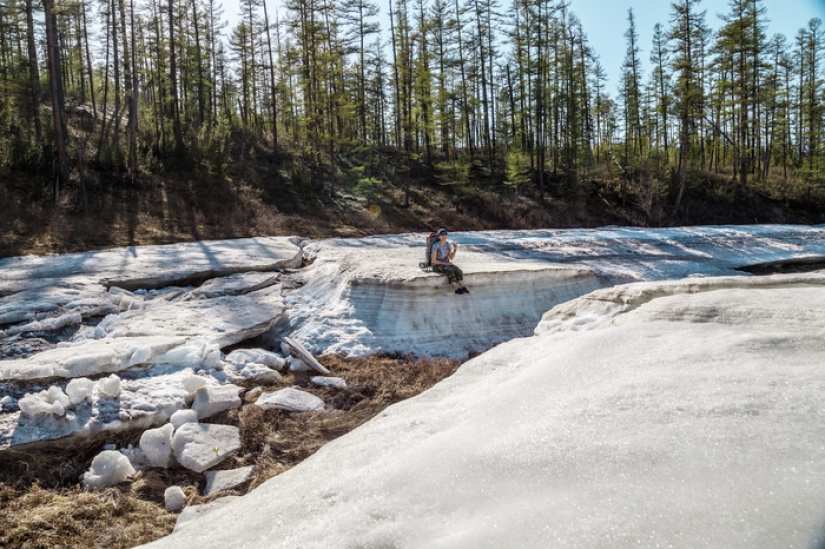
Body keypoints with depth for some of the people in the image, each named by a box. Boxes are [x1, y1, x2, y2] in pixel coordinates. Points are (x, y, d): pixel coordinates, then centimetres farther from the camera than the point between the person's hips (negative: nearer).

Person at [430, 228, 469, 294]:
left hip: (446, 264, 6)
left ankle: (463, 288, -34)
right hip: (437, 265, -6)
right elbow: (433, 260, -19)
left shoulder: (448, 244, 0)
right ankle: (457, 289, -37)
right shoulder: (436, 246, -19)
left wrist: (455, 249, -11)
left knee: (458, 270, -24)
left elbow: (451, 257, 5)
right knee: (449, 270, -34)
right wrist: (445, 263, -20)